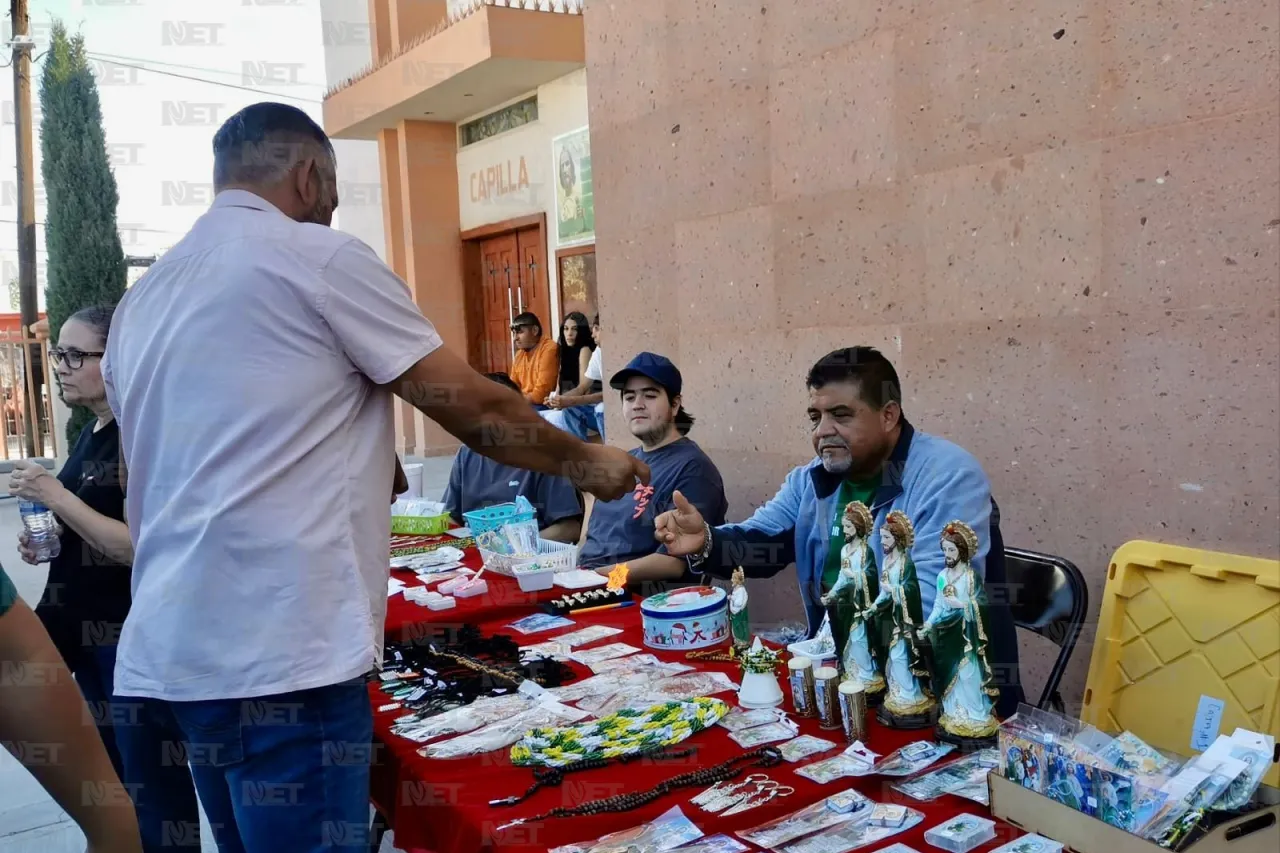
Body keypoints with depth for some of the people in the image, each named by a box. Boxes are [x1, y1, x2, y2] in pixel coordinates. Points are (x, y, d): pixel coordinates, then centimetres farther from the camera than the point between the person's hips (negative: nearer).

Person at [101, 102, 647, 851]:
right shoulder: (321, 257, -6)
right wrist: (585, 461, 10)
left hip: (171, 653, 8)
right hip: (278, 656, -8)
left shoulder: (143, 299, 16)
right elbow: (474, 408, -5)